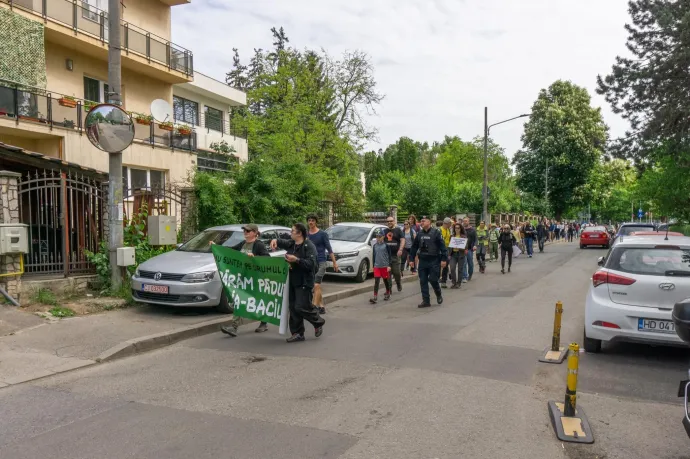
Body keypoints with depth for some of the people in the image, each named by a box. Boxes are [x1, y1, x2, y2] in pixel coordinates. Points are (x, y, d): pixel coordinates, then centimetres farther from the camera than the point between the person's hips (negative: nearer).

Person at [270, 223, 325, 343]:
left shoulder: (309, 246, -13)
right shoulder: (291, 244, 11)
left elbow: (311, 264, -22)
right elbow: (282, 242, 30)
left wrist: (296, 260, -29)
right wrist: (275, 241, 7)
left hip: (304, 283, -8)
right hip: (292, 281, 8)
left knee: (301, 307, -9)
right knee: (293, 308, 8)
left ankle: (318, 322, 17)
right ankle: (298, 333, 17)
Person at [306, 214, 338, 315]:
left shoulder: (322, 234, -4)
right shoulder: (306, 235, 9)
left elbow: (329, 249, -2)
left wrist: (334, 262, -4)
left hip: (321, 263, -5)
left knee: (316, 285, -14)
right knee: (317, 287, 11)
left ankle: (315, 307, -15)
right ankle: (322, 306, 21)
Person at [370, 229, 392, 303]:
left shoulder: (386, 245, -4)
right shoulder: (375, 246, 7)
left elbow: (389, 256, -4)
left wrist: (389, 265, -10)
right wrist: (373, 266, 14)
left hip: (385, 266, -2)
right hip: (377, 266, 2)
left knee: (386, 280, 11)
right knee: (376, 281, -6)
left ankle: (388, 294, 31)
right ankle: (375, 297, -10)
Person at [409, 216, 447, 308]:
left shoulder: (436, 232, -7)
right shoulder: (419, 234, 9)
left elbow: (442, 246, -10)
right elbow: (414, 247, 13)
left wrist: (444, 259, -15)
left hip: (434, 261, -5)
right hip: (422, 261, 5)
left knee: (433, 279, -7)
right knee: (423, 281, 3)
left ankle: (438, 294, 22)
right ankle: (426, 301, 11)